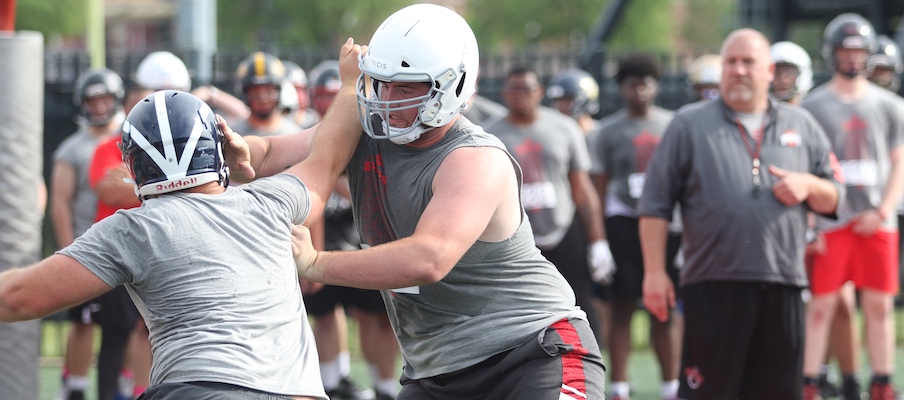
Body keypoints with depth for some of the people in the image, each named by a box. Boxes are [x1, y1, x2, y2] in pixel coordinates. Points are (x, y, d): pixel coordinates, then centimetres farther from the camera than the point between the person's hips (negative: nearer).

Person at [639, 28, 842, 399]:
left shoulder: (801, 126, 15)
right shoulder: (689, 125, 6)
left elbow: (833, 198, 19)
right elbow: (655, 204, 3)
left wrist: (809, 187, -4)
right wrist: (655, 272, -4)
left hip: (783, 284, 3)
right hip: (714, 285, -3)